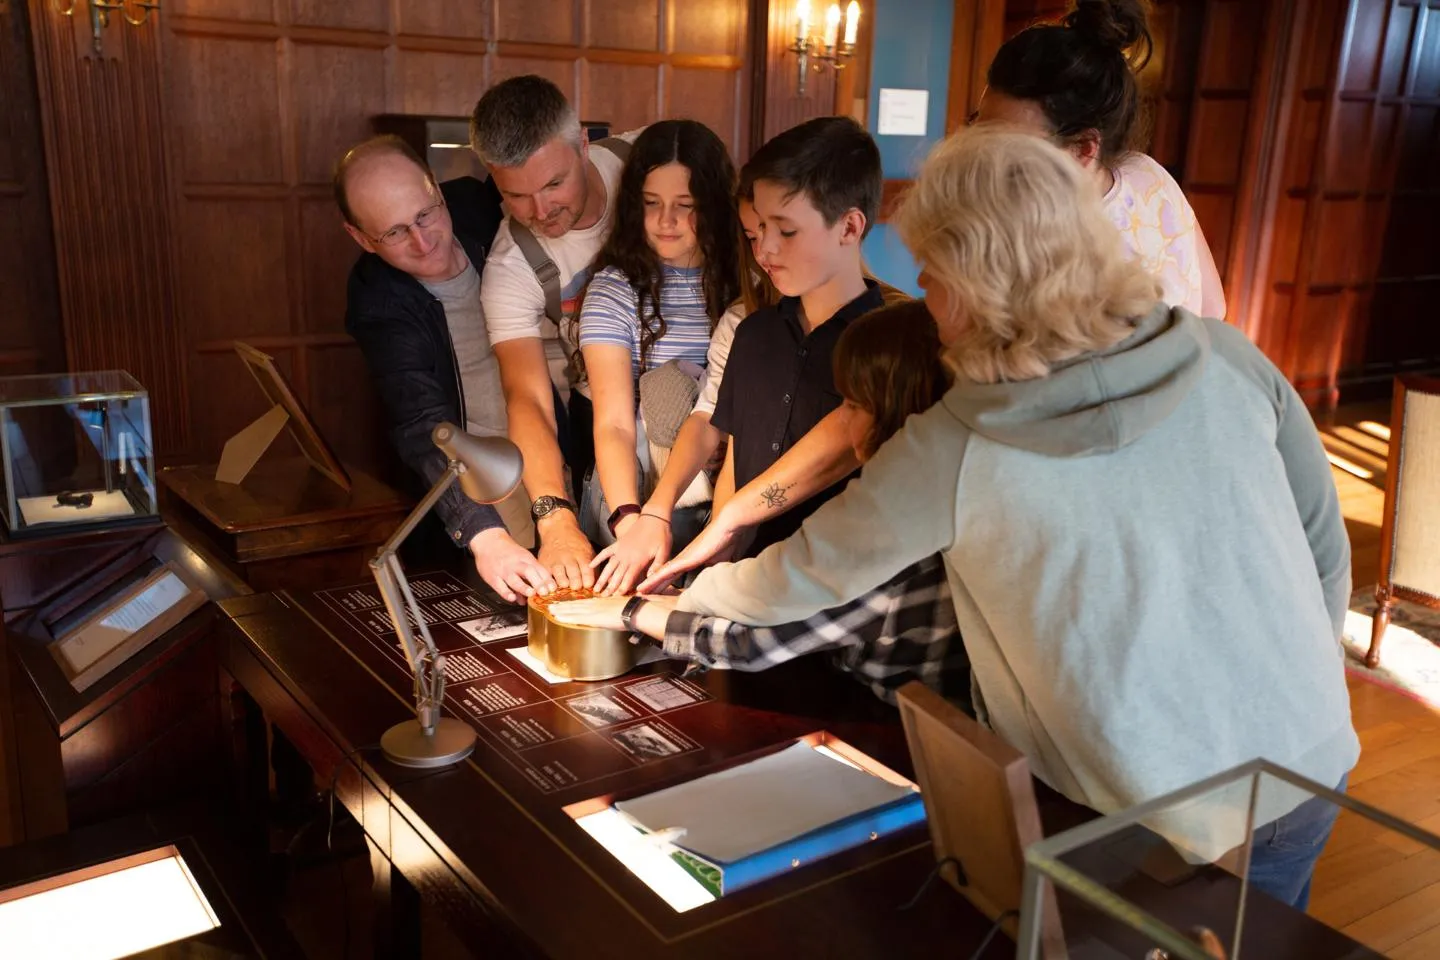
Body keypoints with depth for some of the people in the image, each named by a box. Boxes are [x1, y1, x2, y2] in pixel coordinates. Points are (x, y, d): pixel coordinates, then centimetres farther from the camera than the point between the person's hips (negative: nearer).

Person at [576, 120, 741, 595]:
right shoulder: (614, 288, -3)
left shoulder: (744, 280, 4)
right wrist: (630, 522, -32)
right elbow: (613, 424, -12)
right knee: (667, 381, -25)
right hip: (639, 478, -2)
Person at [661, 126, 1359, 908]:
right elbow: (1326, 550, 0)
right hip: (1309, 779, 5)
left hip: (1155, 833, -4)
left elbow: (805, 576, -6)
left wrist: (688, 593, 14)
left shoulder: (954, 453, -20)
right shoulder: (1226, 359, -11)